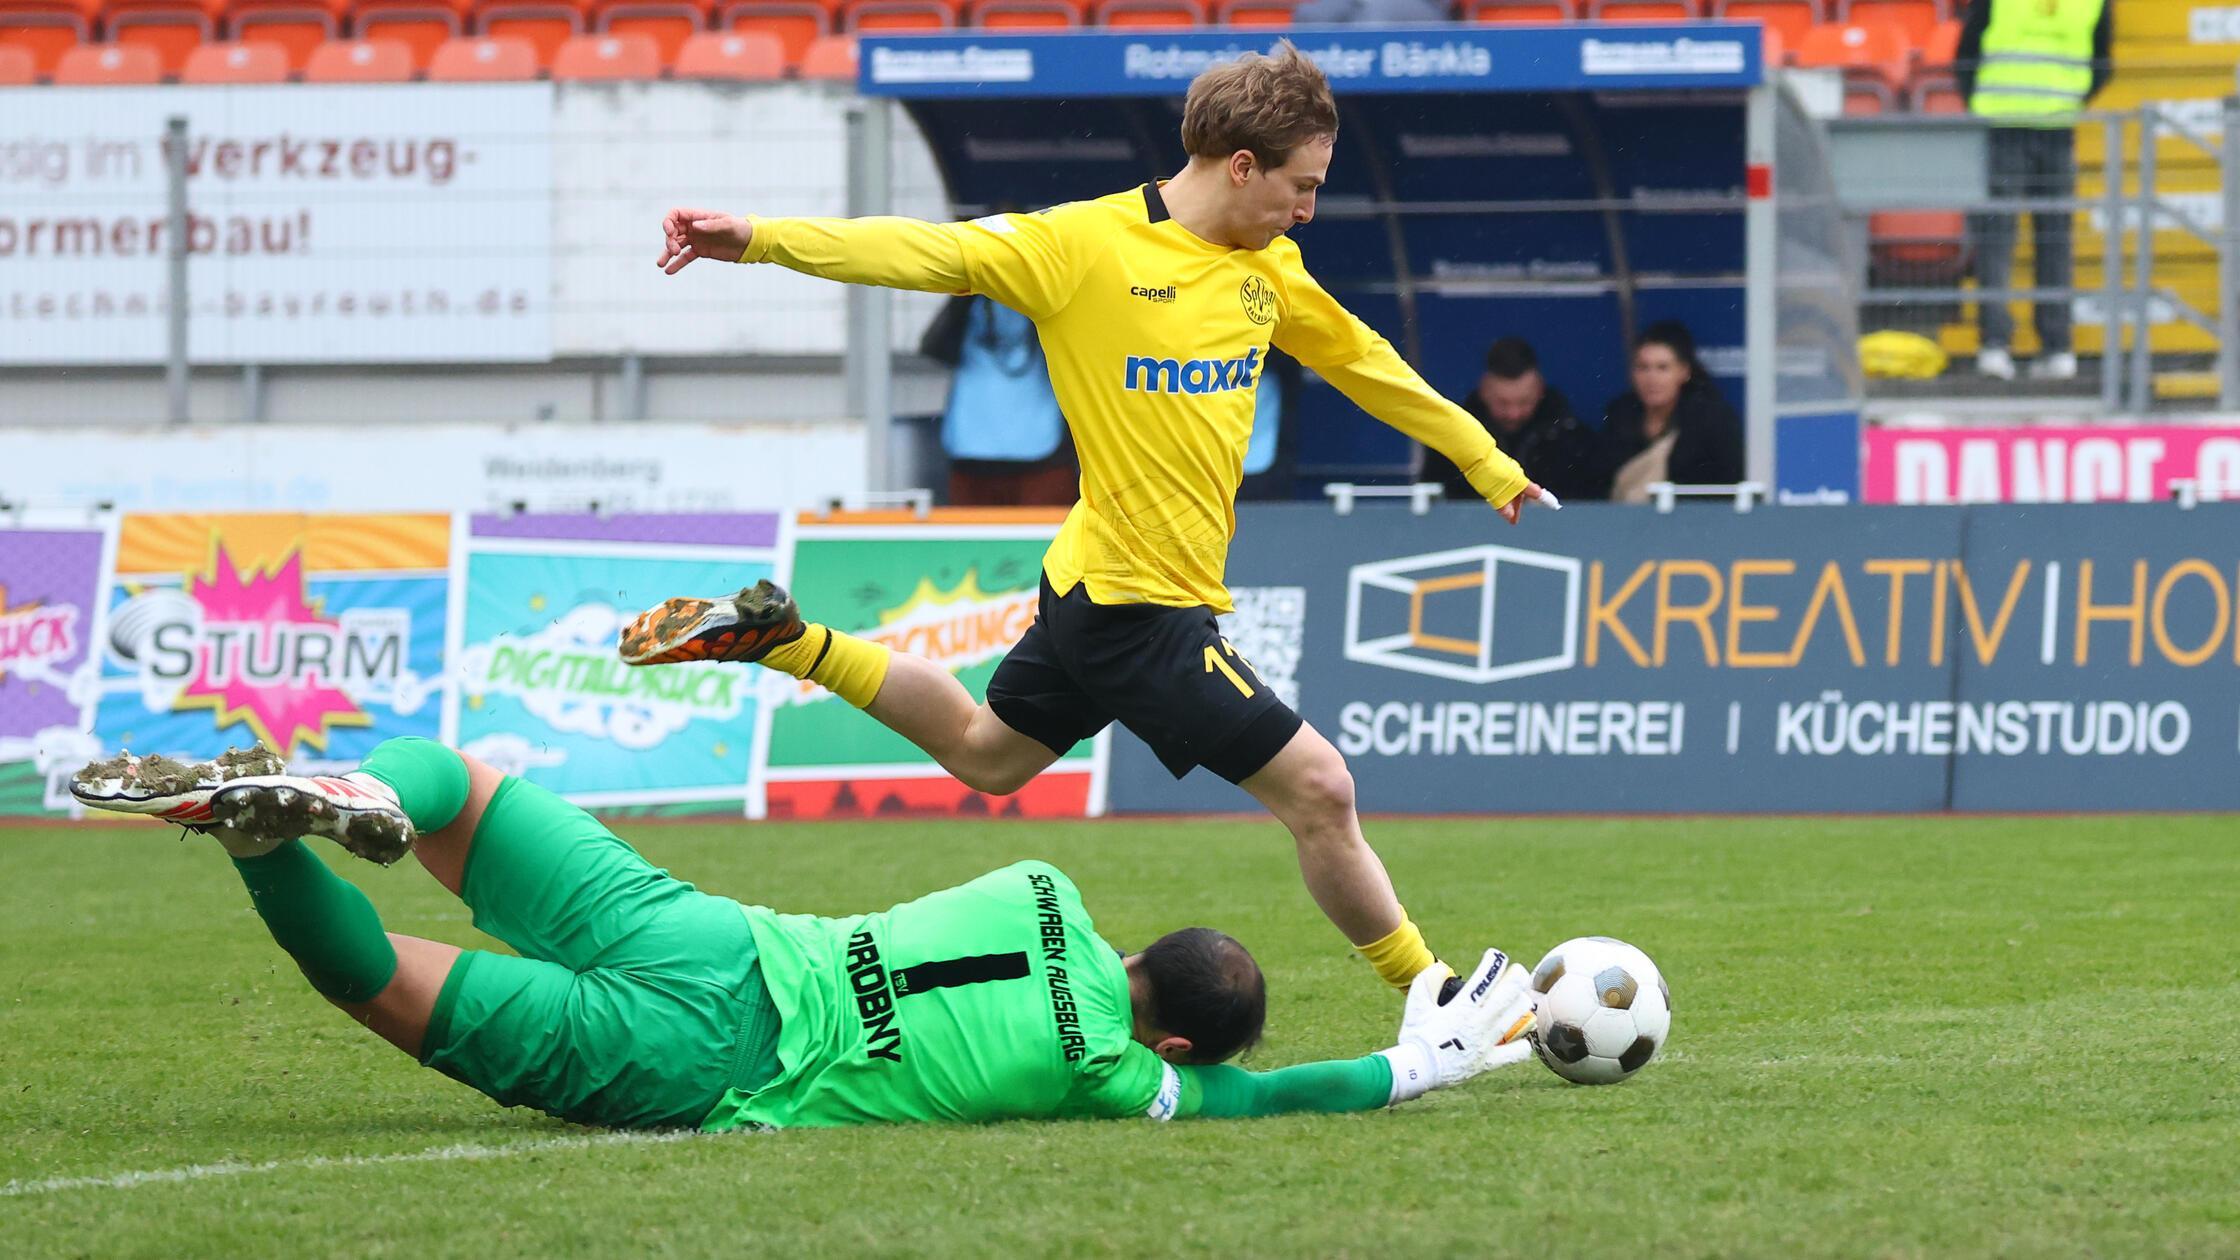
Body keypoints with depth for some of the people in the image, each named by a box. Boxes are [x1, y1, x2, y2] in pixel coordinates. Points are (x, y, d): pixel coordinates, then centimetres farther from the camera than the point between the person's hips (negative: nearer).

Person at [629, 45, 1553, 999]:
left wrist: (1488, 465, 27)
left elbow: (1362, 362, 20)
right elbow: (928, 252, -22)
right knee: (1318, 788, -6)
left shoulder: (1267, 267, 6)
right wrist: (757, 239, -34)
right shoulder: (1088, 244, -16)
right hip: (1140, 600, -9)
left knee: (984, 753, 27)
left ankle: (783, 640, 30)